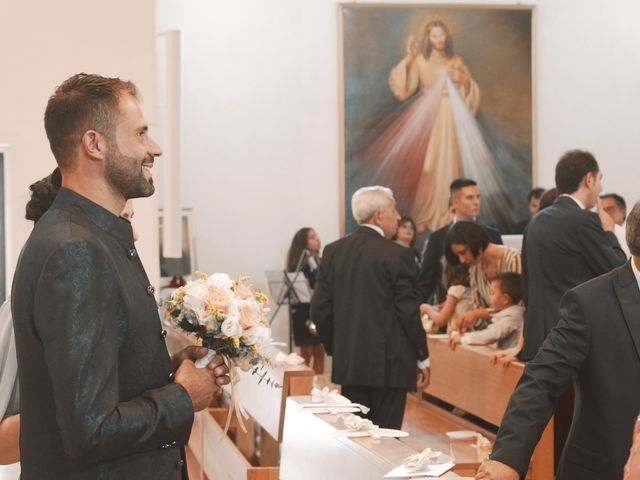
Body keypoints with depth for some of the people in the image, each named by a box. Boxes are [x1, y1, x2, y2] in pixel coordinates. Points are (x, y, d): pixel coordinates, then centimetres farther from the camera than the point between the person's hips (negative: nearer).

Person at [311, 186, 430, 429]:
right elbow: (409, 311, -11)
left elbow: (320, 307, 7)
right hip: (389, 363, -5)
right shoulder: (397, 255, -11)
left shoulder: (333, 251, 6)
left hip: (348, 363, 6)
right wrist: (423, 358, -1)